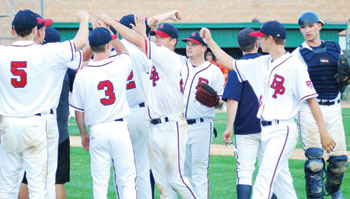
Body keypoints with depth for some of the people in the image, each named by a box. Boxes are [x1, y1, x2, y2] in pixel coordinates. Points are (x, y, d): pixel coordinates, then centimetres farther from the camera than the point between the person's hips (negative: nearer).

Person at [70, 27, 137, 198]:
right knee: (127, 180, 5)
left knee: (99, 182, 6)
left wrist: (84, 134, 17)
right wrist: (110, 33, 30)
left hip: (97, 131, 1)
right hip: (119, 128, -1)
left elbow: (78, 110, 3)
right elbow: (124, 51, 20)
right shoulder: (119, 66, -7)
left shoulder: (82, 75, -5)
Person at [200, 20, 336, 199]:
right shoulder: (261, 63, 12)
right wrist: (210, 42, 21)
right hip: (266, 131, 8)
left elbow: (311, 99, -13)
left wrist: (323, 133, -17)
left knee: (263, 183, -16)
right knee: (281, 180, 13)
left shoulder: (294, 65, -11)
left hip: (282, 131, -8)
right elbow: (230, 63, 23)